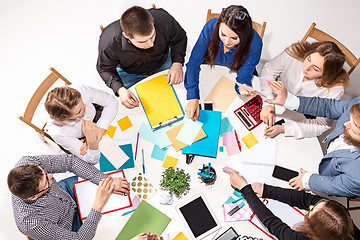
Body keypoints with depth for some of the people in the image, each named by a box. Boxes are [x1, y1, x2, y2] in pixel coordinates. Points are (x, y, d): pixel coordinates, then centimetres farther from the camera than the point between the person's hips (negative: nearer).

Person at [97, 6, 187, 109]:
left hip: (163, 64, 2)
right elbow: (105, 69, -19)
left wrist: (177, 63, -31)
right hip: (129, 73, -1)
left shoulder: (164, 20, -37)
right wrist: (120, 89, -37)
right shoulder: (109, 42, -39)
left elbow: (179, 39, -14)